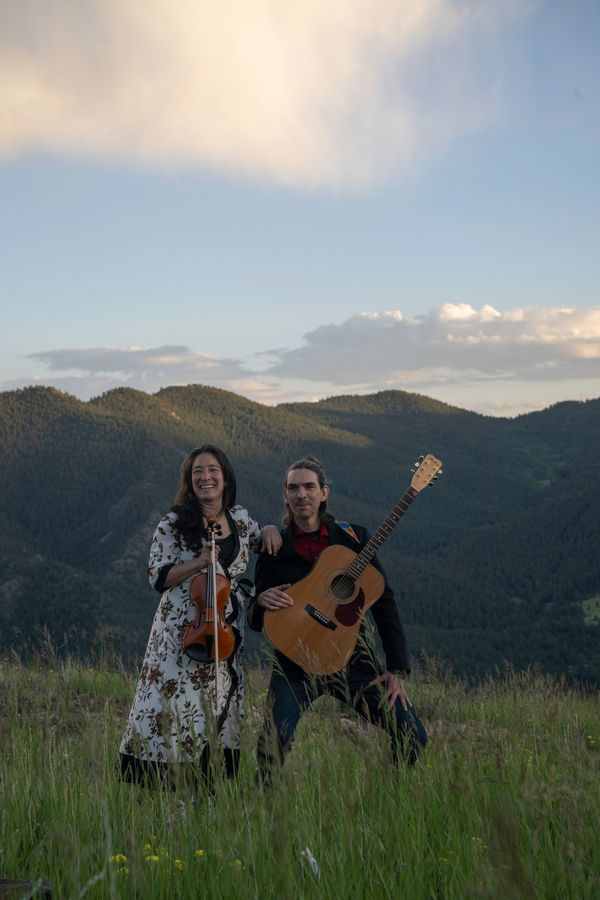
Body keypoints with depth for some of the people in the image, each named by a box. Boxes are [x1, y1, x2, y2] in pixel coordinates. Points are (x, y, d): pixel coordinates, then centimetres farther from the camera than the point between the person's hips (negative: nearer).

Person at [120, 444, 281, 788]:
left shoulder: (239, 517, 10)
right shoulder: (174, 524, -4)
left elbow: (259, 542, 30)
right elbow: (158, 576, -8)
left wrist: (269, 530, 7)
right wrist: (198, 563, -21)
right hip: (182, 635, -4)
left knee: (221, 716, 6)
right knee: (175, 708, -6)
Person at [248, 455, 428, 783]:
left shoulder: (352, 537, 4)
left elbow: (383, 602, 2)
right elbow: (255, 620, 9)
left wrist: (397, 670, -5)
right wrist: (262, 602, -16)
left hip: (352, 657, 1)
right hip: (296, 661, -1)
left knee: (412, 736, -9)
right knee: (272, 743, -22)